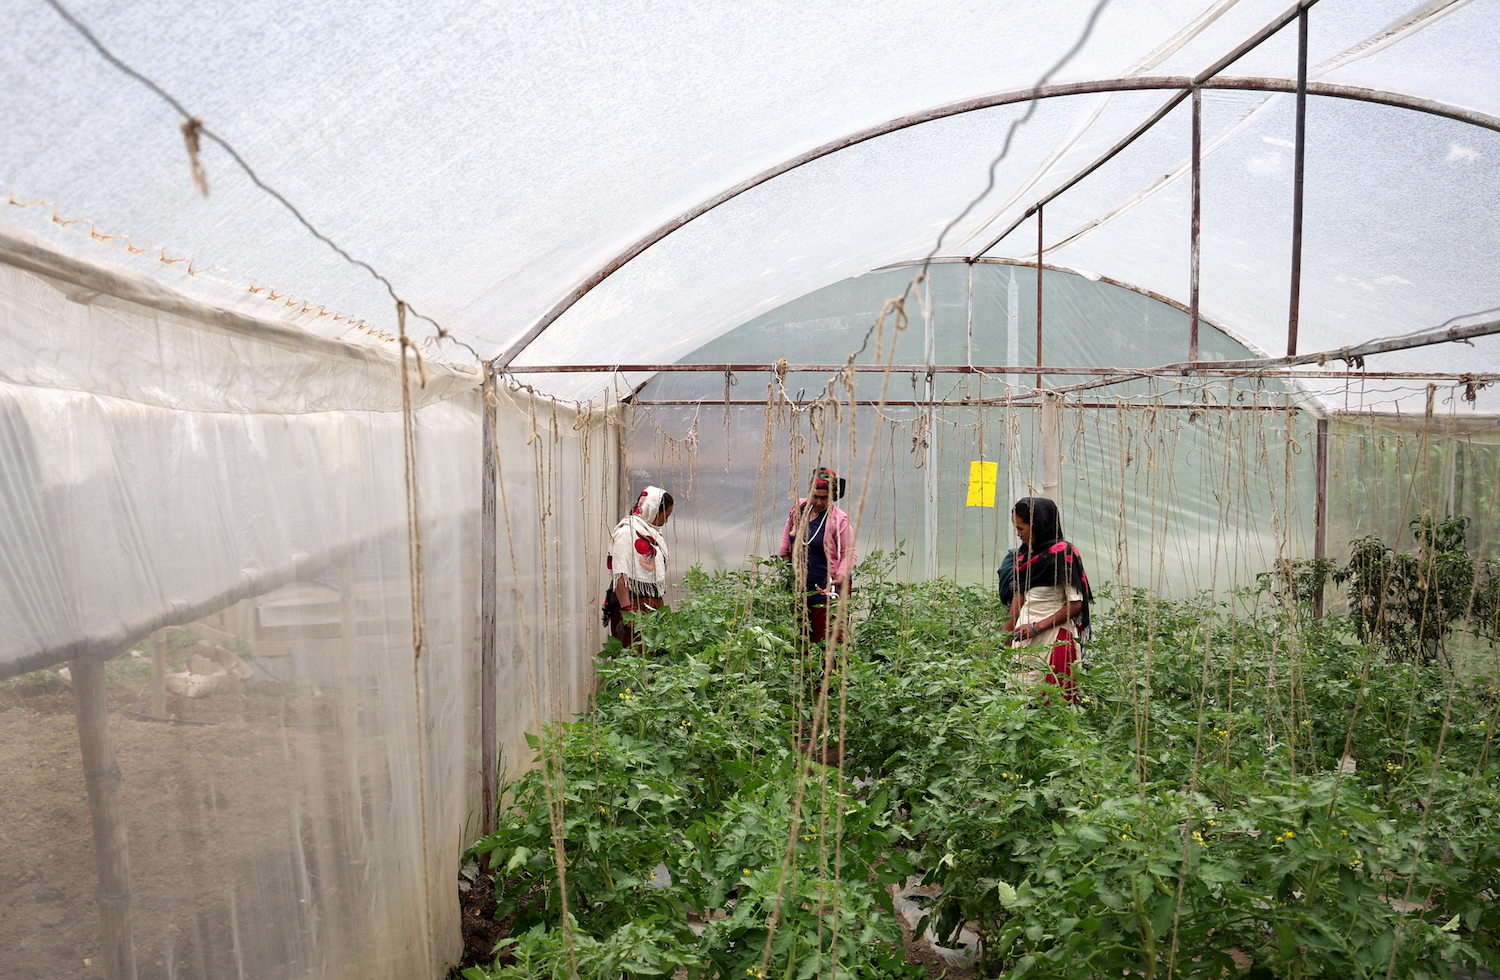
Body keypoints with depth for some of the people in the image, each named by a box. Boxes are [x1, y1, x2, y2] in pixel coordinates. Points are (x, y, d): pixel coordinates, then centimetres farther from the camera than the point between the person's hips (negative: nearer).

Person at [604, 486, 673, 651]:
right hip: (633, 603, -9)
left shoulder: (651, 532, 16)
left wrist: (659, 606, 14)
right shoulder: (626, 532, -10)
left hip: (652, 604, 9)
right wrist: (627, 610, -22)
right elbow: (620, 575, -17)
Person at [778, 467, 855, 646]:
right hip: (797, 587, 6)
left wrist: (841, 576, -22)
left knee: (822, 641, -8)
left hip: (825, 591, -6)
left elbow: (848, 553, -7)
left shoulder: (839, 520, -10)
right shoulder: (798, 509, 6)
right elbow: (787, 538, 22)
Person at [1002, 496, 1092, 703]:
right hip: (1024, 635, 7)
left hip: (1054, 637, -7)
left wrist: (1038, 627, -15)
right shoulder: (1025, 552, 10)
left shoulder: (1062, 554, -13)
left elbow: (1076, 604, -13)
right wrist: (1007, 632, 11)